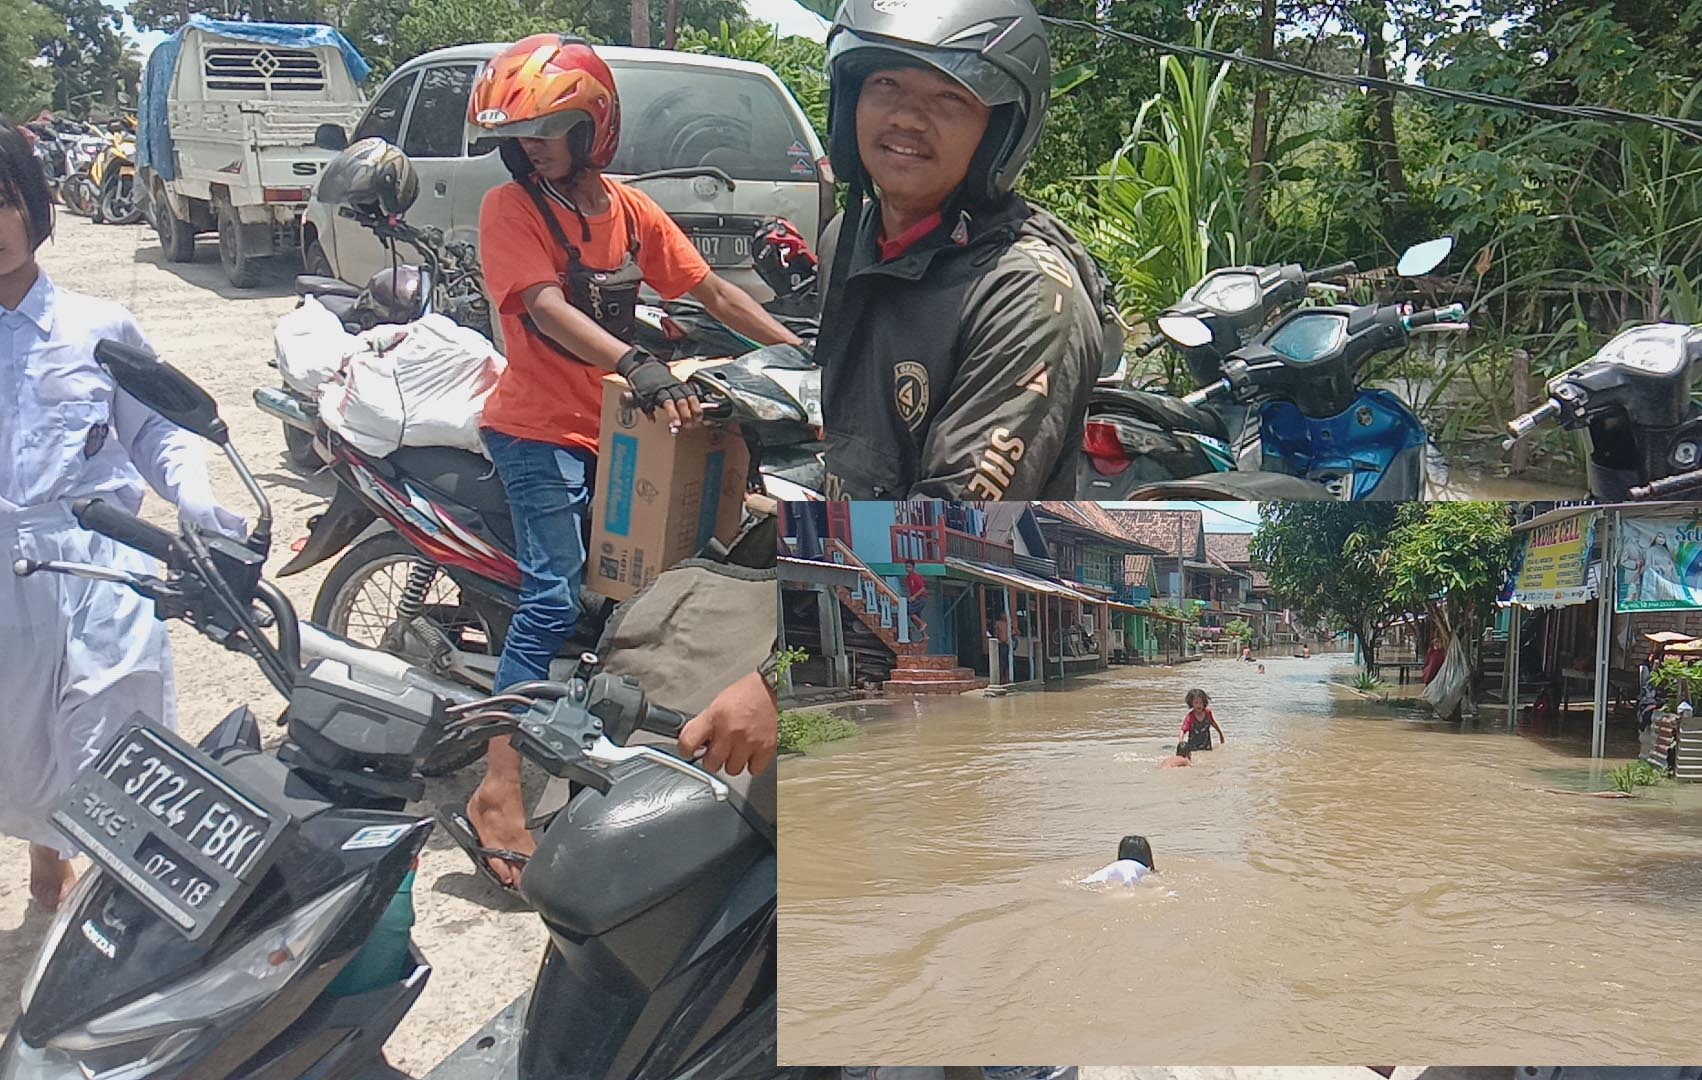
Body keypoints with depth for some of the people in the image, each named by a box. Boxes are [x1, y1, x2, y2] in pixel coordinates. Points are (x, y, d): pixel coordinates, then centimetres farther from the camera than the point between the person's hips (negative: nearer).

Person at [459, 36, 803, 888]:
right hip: (537, 429, -7)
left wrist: (800, 351, 3)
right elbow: (548, 308, -24)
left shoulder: (630, 210, 8)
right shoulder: (510, 207, -10)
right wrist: (637, 367, -39)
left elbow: (710, 290, 11)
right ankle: (500, 792, -17)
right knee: (554, 599, -17)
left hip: (612, 429, 7)